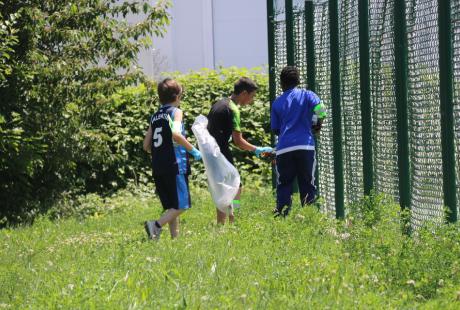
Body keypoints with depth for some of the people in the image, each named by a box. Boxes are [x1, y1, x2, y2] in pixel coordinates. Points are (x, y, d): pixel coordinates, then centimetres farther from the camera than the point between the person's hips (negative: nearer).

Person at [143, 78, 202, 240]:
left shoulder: (155, 116, 15)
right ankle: (157, 225, -21)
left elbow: (146, 145, 13)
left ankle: (175, 236, 10)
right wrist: (193, 150, -13)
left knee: (171, 206, 14)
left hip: (157, 167, 7)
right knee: (181, 205, -4)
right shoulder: (176, 111, -4)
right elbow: (175, 133, -23)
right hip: (175, 165, -7)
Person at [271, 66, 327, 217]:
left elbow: (275, 129, 16)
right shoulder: (306, 95, 8)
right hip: (305, 146, -1)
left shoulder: (277, 103, 15)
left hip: (284, 148, 1)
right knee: (308, 185, 4)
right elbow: (320, 109, -11)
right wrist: (318, 124, 8)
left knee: (283, 186, 8)